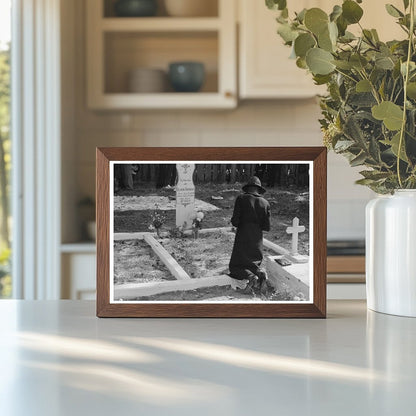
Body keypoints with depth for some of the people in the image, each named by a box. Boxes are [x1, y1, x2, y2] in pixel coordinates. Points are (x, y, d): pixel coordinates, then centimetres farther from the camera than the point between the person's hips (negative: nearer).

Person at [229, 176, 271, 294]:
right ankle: (260, 272, -11)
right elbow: (267, 227, 0)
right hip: (257, 239, 3)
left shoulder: (241, 198, -7)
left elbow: (235, 221, -12)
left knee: (235, 266, 7)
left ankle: (251, 277, -22)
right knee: (253, 263, 23)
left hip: (242, 238, -3)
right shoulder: (265, 203, 1)